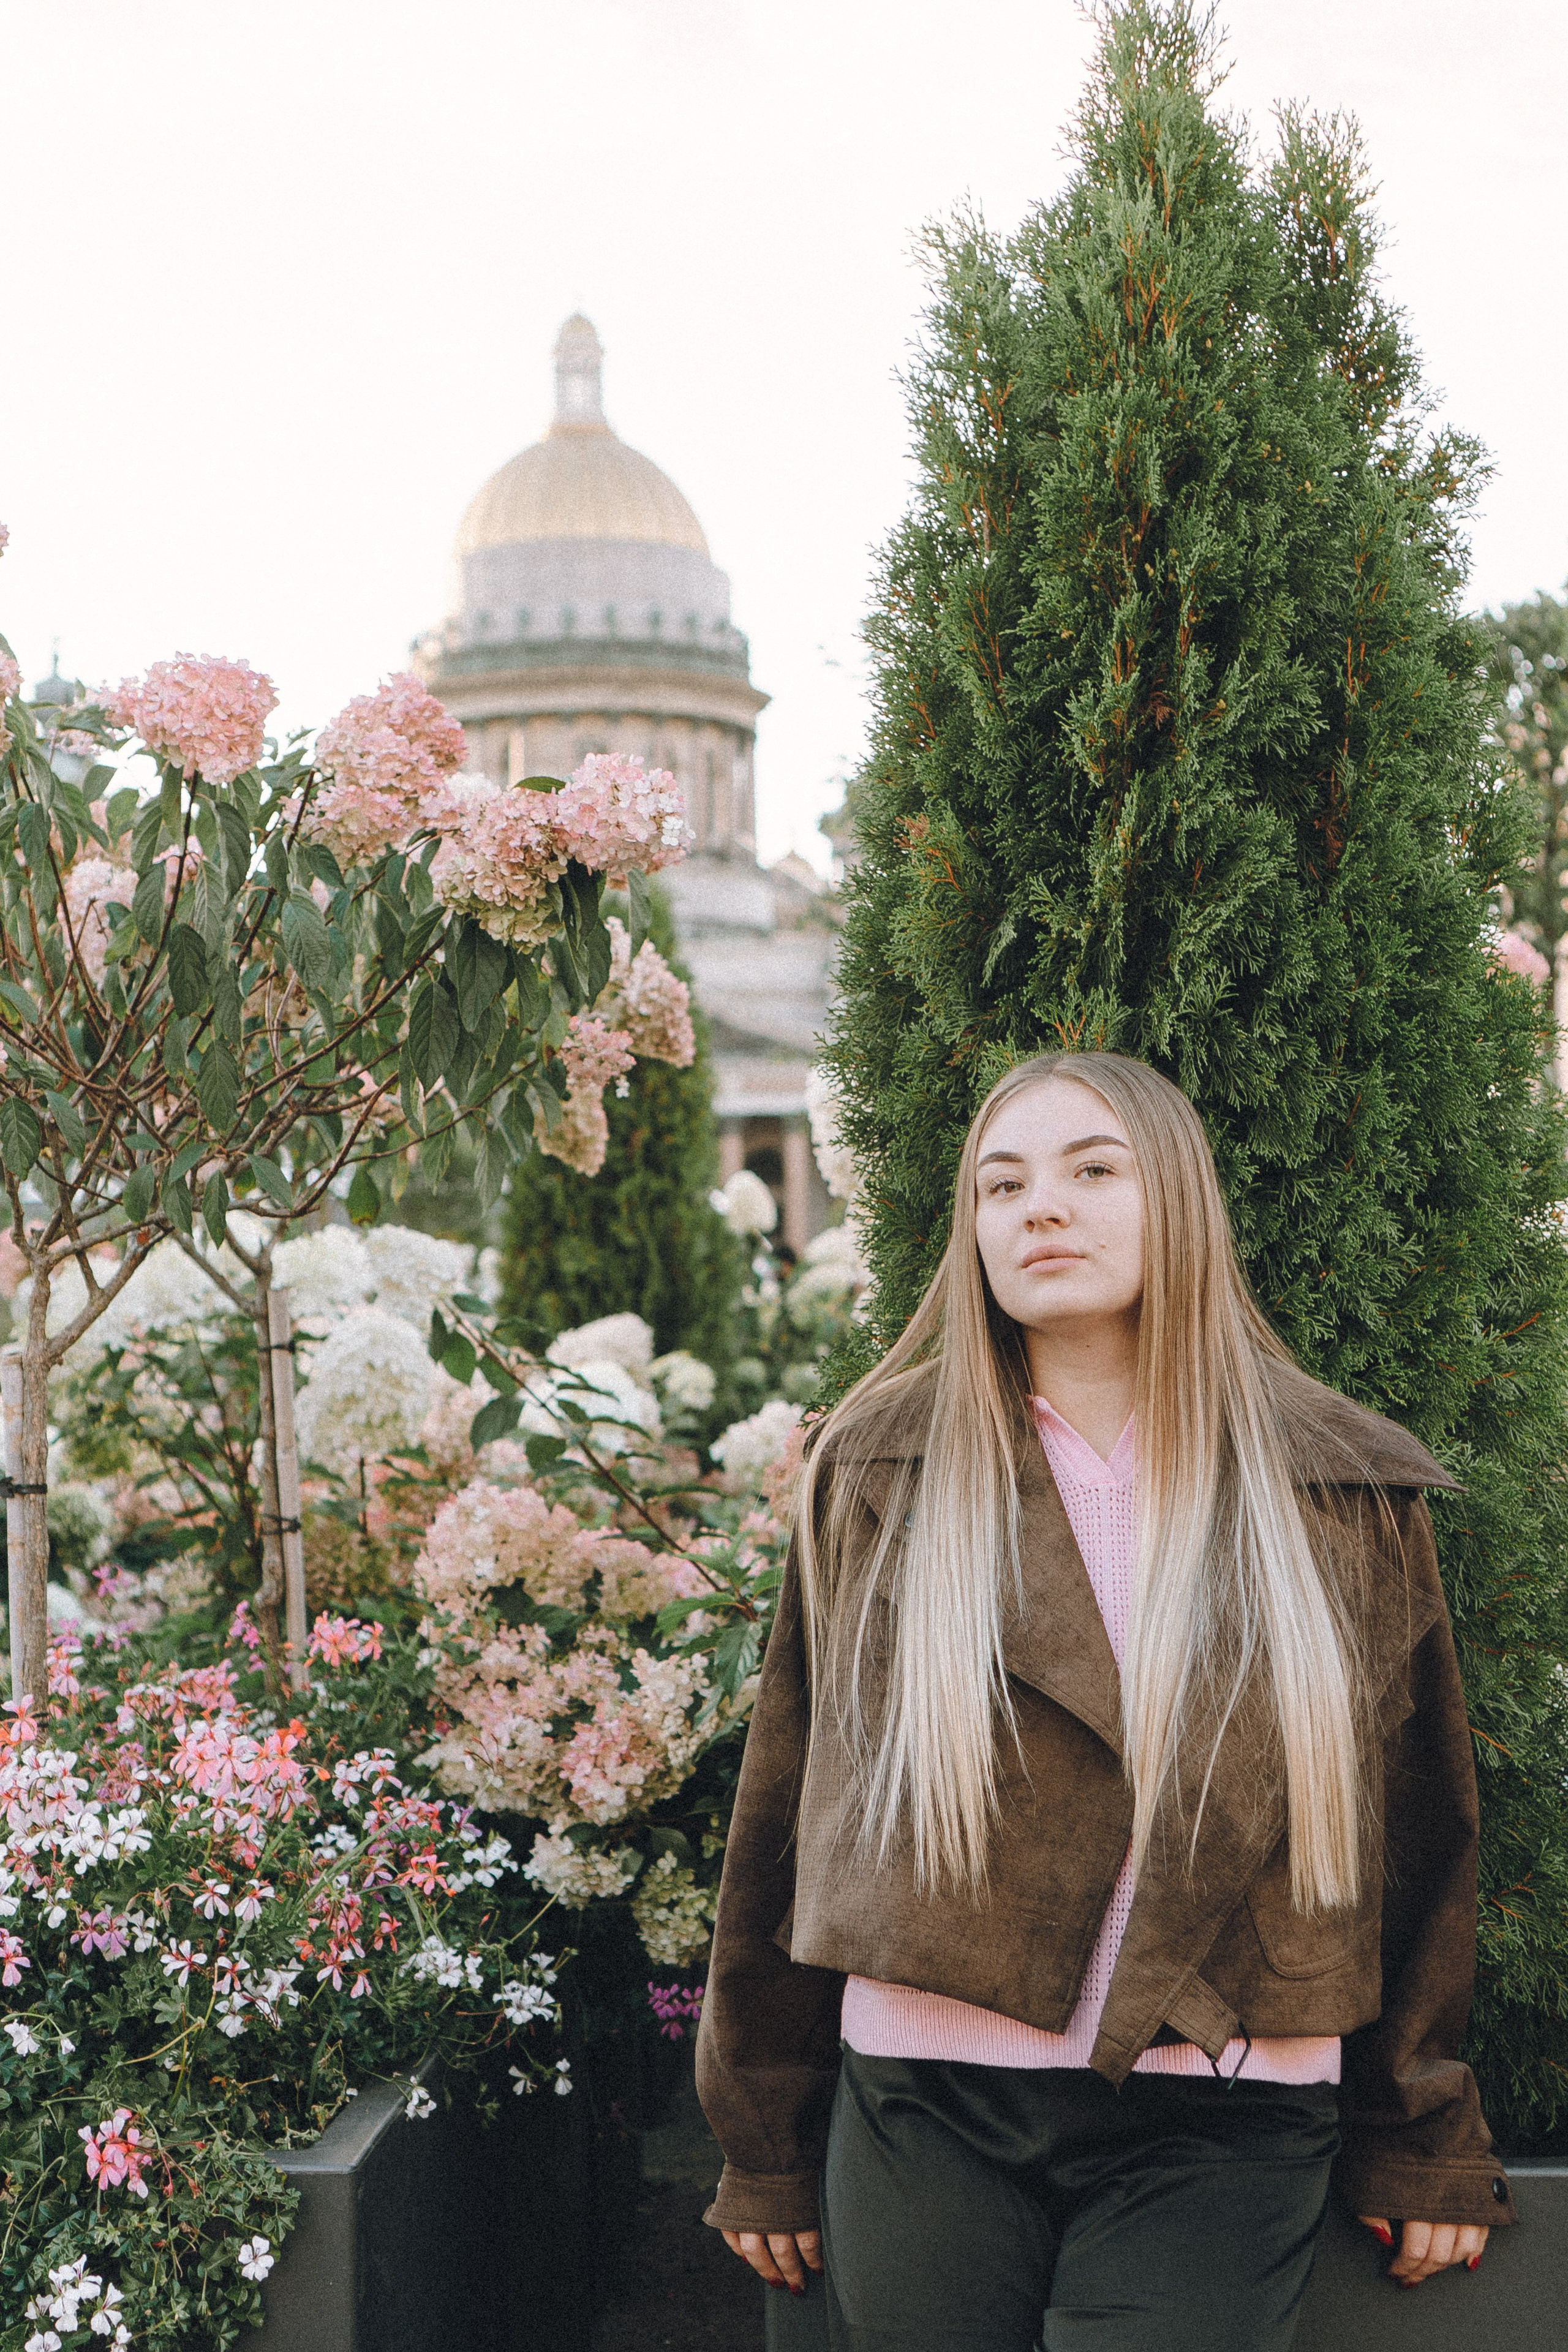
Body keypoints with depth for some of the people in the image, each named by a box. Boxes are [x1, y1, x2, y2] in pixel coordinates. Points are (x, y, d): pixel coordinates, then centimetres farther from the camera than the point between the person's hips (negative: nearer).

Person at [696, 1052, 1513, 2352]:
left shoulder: (1345, 1491, 4)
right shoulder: (876, 1474, 4)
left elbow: (1418, 1829, 9)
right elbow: (789, 1809, 7)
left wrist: (1426, 2142, 10)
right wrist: (766, 2149, 8)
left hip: (1222, 2140, -1)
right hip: (927, 2114, 1)